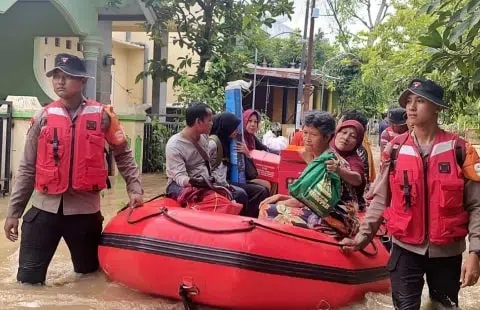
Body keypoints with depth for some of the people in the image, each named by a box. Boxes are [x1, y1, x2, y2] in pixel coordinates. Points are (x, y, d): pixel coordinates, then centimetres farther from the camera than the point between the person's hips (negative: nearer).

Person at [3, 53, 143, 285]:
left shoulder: (101, 115, -1)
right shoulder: (43, 117, 3)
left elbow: (123, 154, 9)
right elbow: (27, 168, 7)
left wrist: (134, 188, -1)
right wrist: (13, 212, 6)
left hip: (85, 209, -1)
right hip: (45, 208, 1)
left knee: (88, 275, 14)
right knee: (28, 279, 1)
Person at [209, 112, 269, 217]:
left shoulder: (225, 141, 18)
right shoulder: (213, 142, -11)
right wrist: (225, 185, -18)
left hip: (225, 181, 9)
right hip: (217, 184, -9)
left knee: (261, 191, -3)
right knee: (240, 194, -34)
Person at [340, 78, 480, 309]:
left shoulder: (459, 149, -6)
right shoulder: (395, 149, -1)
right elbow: (381, 200, 4)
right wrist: (362, 237, -2)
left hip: (447, 251, 0)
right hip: (405, 249, 0)